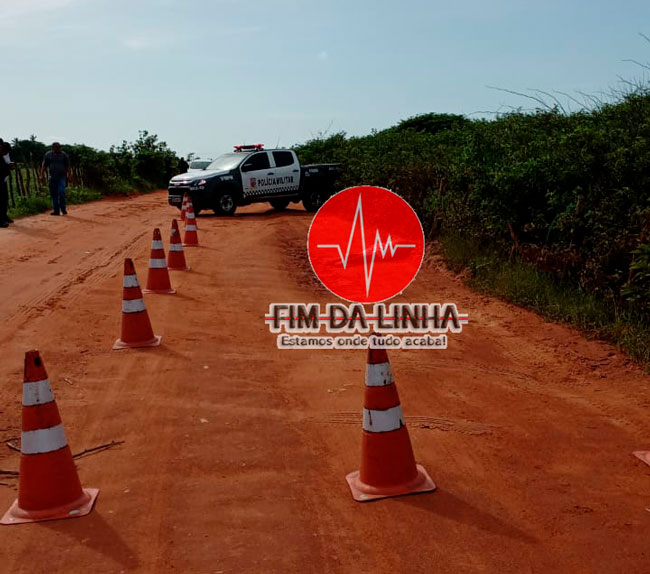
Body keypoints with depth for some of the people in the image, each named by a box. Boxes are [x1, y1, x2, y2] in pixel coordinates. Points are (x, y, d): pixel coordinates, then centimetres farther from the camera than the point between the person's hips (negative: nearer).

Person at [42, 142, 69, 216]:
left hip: (62, 177, -2)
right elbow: (44, 166, 8)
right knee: (53, 194, 4)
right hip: (52, 178, 2)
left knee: (61, 192, -16)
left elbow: (67, 166, 11)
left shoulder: (64, 155, 5)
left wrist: (67, 176, 8)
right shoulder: (48, 155, 7)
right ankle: (56, 211, 11)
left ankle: (63, 209, -4)